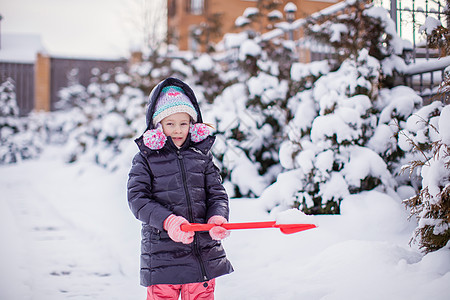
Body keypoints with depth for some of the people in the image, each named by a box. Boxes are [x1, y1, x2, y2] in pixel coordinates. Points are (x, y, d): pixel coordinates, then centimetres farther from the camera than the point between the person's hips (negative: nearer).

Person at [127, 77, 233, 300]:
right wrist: (168, 221, -22)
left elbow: (217, 194, 8)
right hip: (162, 254, -3)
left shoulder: (202, 155, 9)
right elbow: (137, 199, -8)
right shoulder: (145, 159, 1)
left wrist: (217, 218, -14)